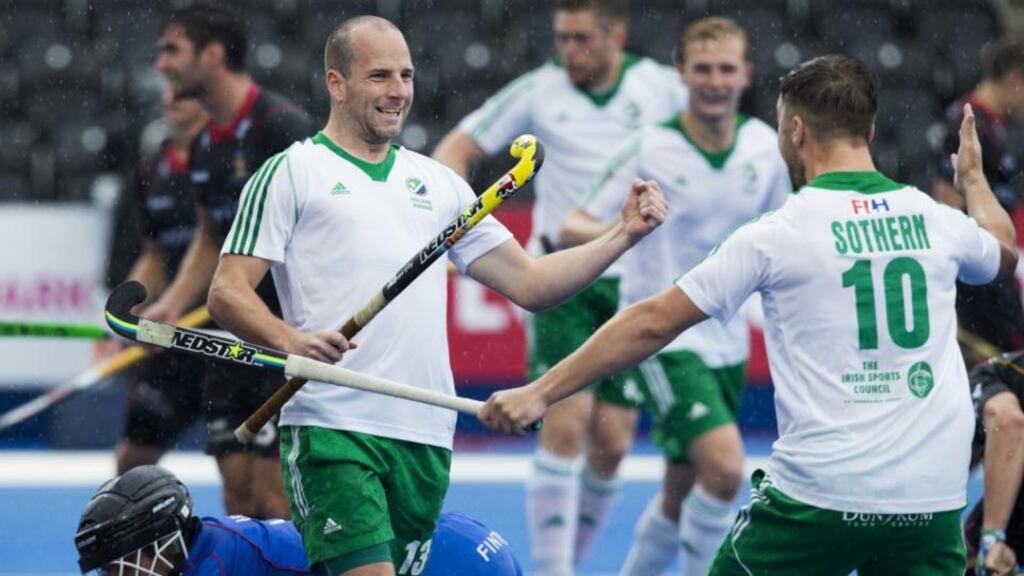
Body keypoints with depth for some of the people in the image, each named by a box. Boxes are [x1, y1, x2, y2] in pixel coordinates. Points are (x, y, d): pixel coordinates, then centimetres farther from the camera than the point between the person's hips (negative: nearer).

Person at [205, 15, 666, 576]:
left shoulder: (438, 183, 20)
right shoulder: (291, 173, 4)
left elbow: (528, 283, 19)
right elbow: (227, 293, -2)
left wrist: (624, 233, 8)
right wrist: (292, 341, -21)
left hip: (426, 439, 6)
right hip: (331, 429, -5)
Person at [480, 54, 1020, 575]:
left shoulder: (776, 235, -6)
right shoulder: (938, 221, 6)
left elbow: (652, 323, -3)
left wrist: (540, 393, 3)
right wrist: (974, 180, 51)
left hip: (821, 495, -4)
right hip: (933, 500, 4)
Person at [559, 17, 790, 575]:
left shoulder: (765, 147, 1)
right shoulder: (649, 148, -11)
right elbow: (571, 229, -10)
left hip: (727, 341, 5)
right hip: (662, 337, -5)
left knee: (681, 497, 13)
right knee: (724, 466, -23)